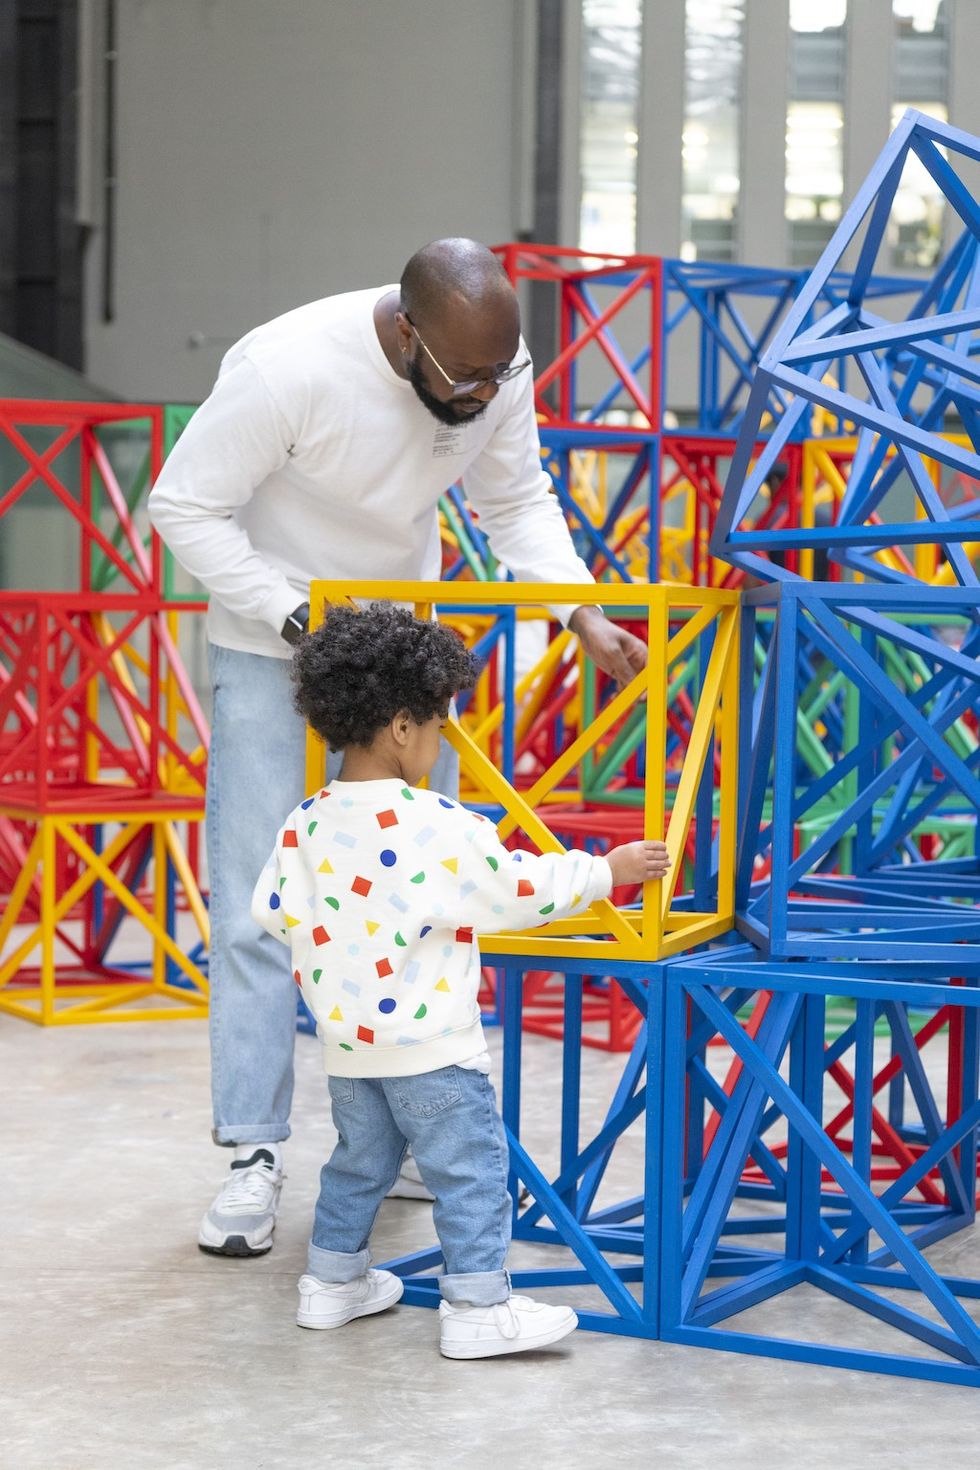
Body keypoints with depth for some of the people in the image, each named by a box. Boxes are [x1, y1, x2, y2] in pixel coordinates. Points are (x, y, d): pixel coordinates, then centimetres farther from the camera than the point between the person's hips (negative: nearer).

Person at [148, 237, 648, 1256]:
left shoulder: (499, 366, -15)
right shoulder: (288, 368, -31)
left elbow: (518, 500, -1)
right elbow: (185, 508, -22)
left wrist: (584, 615, -16)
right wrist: (303, 620, -28)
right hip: (271, 640, -5)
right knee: (257, 902, -6)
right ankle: (254, 1155, 3)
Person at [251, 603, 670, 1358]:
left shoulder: (307, 824, -3)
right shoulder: (439, 827, -19)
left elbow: (273, 912, 4)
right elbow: (521, 888, -12)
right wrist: (607, 871, 1)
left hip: (346, 1036, 7)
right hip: (429, 1042, -7)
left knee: (361, 1158, 22)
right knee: (471, 1167, 3)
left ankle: (333, 1282, 32)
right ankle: (478, 1308, 4)